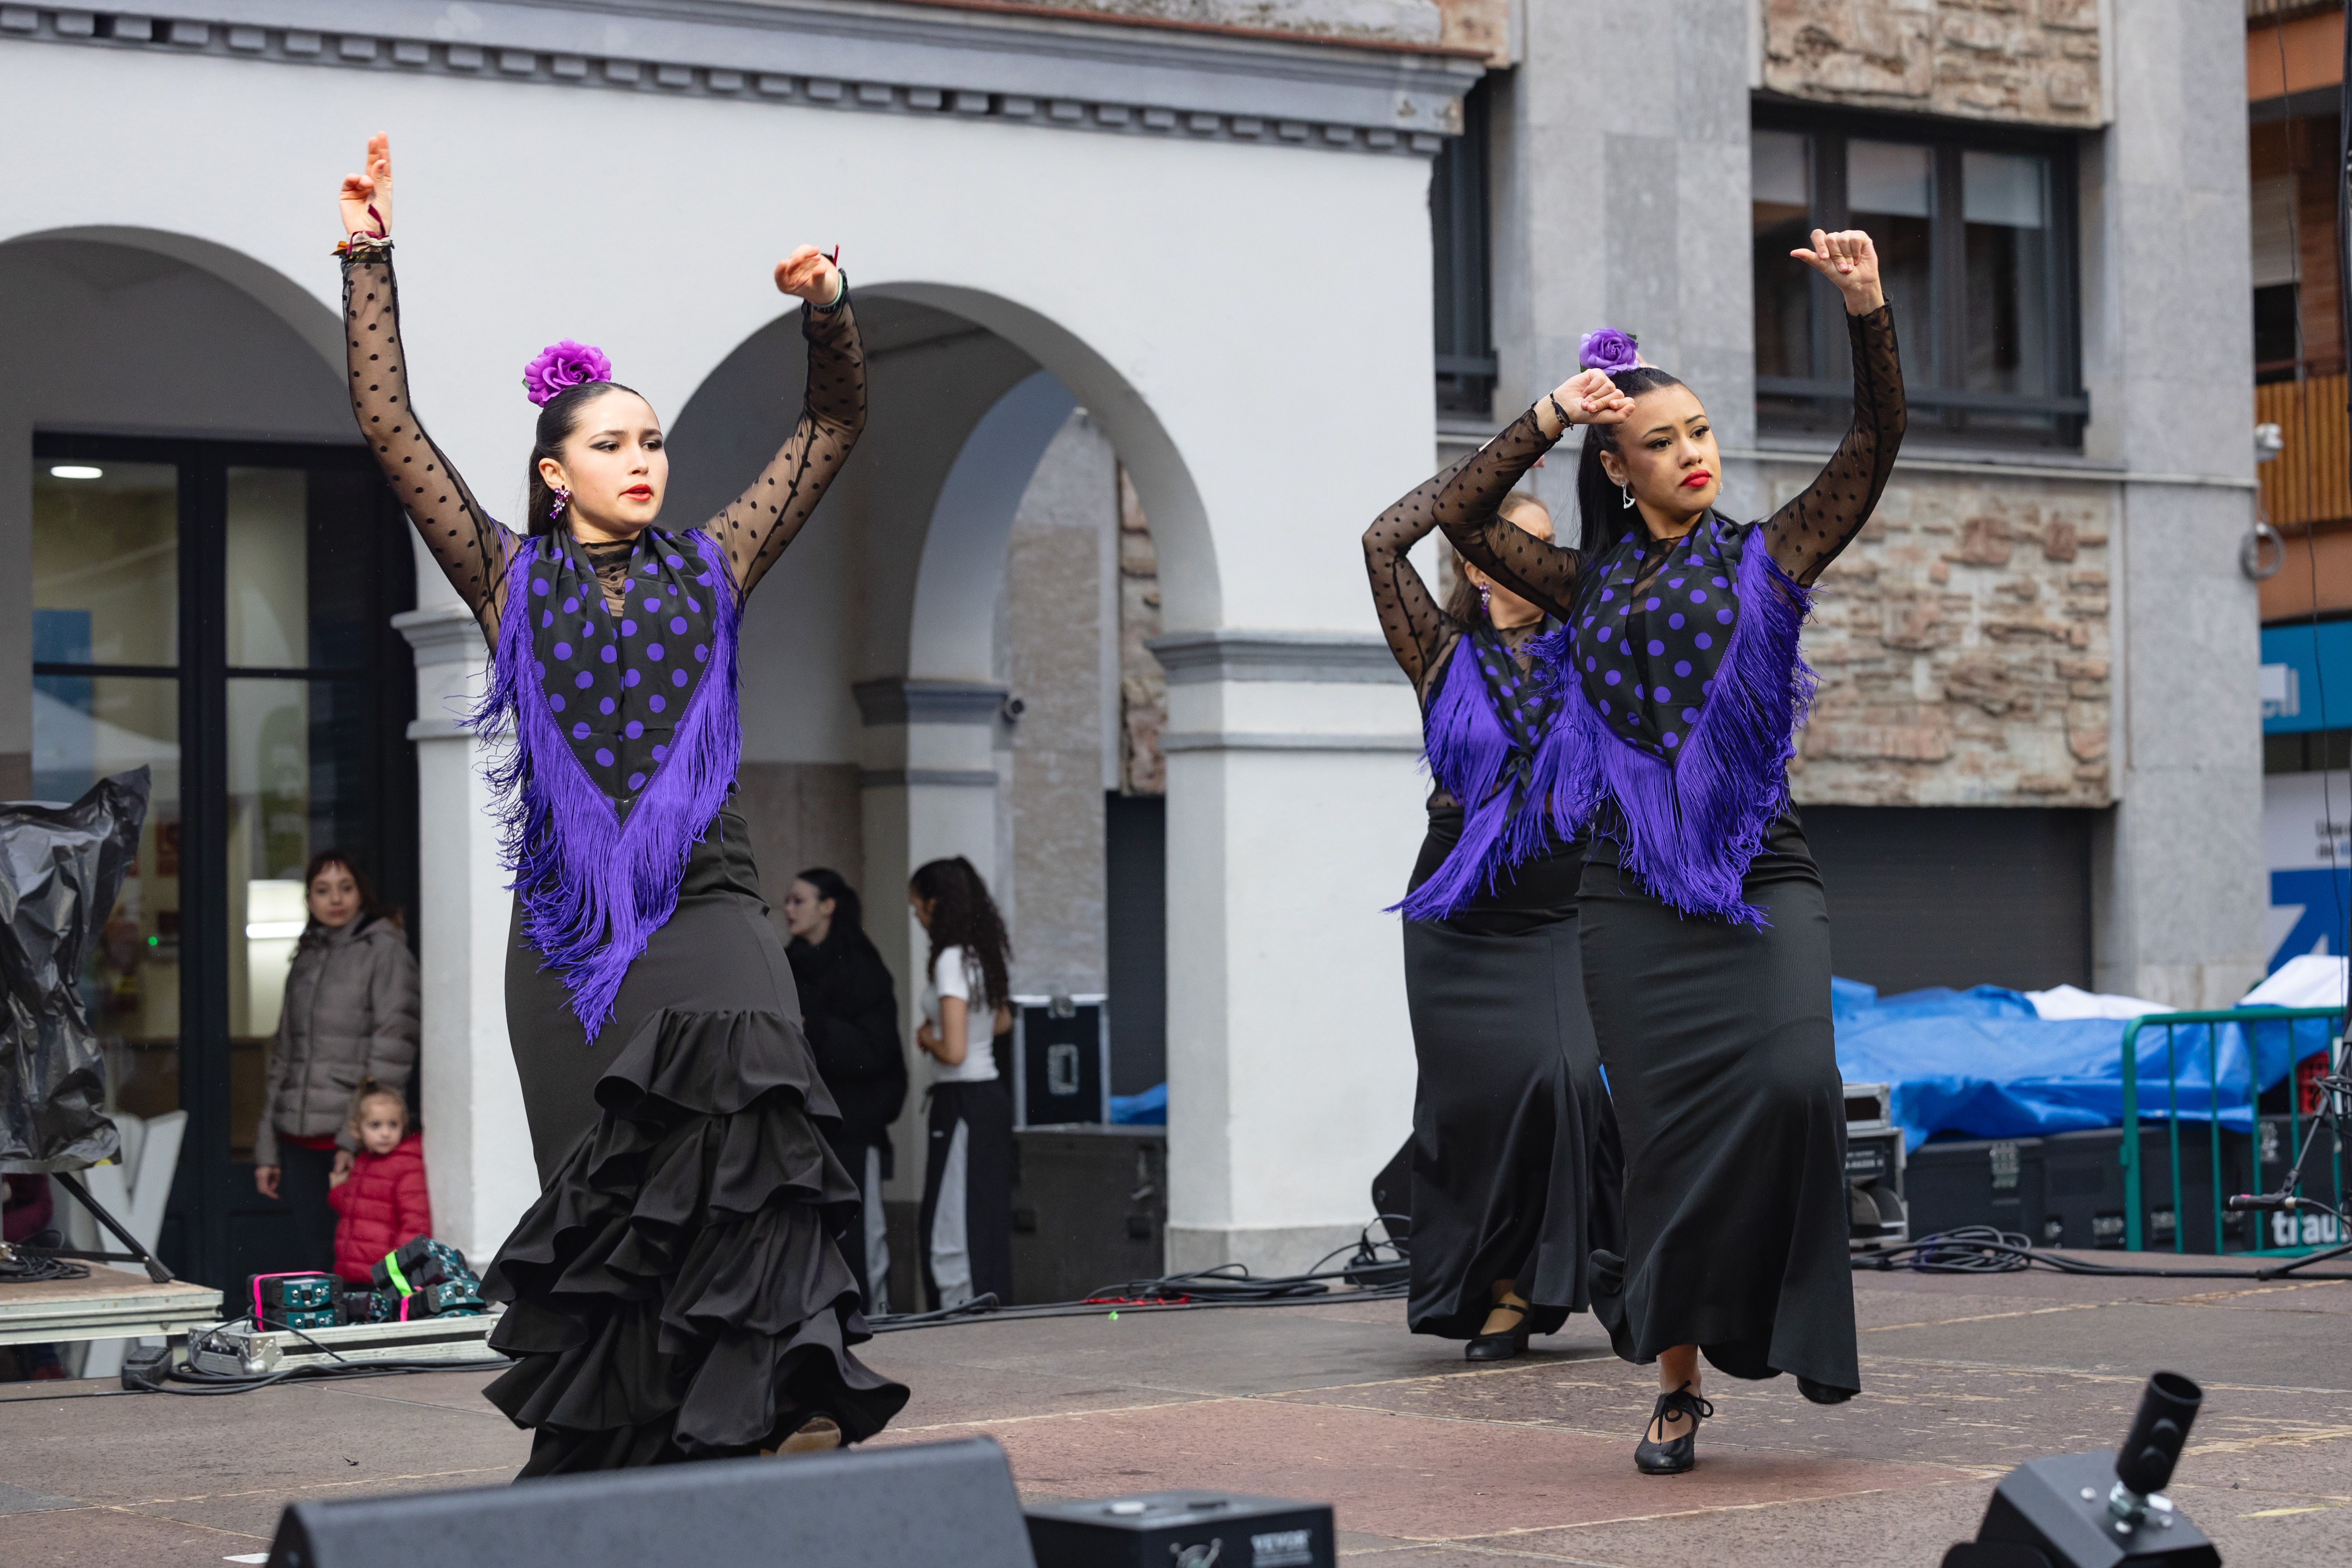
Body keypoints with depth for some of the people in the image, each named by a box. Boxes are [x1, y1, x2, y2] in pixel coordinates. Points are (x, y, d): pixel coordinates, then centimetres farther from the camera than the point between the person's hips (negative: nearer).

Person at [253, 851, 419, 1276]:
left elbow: (392, 1051, -9)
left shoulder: (384, 949, -2)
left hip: (352, 1141, -6)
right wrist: (267, 1149, 16)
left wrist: (355, 1139, -16)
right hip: (299, 1140, 6)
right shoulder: (306, 958, 18)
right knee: (310, 1260, 5)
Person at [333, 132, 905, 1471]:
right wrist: (371, 256, 2)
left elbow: (836, 425, 13)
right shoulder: (515, 584, 10)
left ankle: (784, 1389, -34)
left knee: (744, 1061, -30)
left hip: (705, 898, -1)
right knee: (602, 1190, -1)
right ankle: (609, 1450, 8)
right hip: (570, 916, 1)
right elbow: (390, 425, 5)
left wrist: (829, 309, -3)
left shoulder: (709, 570, 13)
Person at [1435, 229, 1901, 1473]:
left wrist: (1865, 311, -14)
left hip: (1760, 871, -1)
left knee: (1790, 1079, -24)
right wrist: (1550, 416, 5)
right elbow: (1460, 517, 10)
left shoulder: (1767, 561, 10)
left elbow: (1873, 447, 0)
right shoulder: (1591, 586, 15)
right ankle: (1676, 1381, 7)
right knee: (1668, 1126, -3)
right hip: (1635, 891, 1)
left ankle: (1785, 1314, -7)